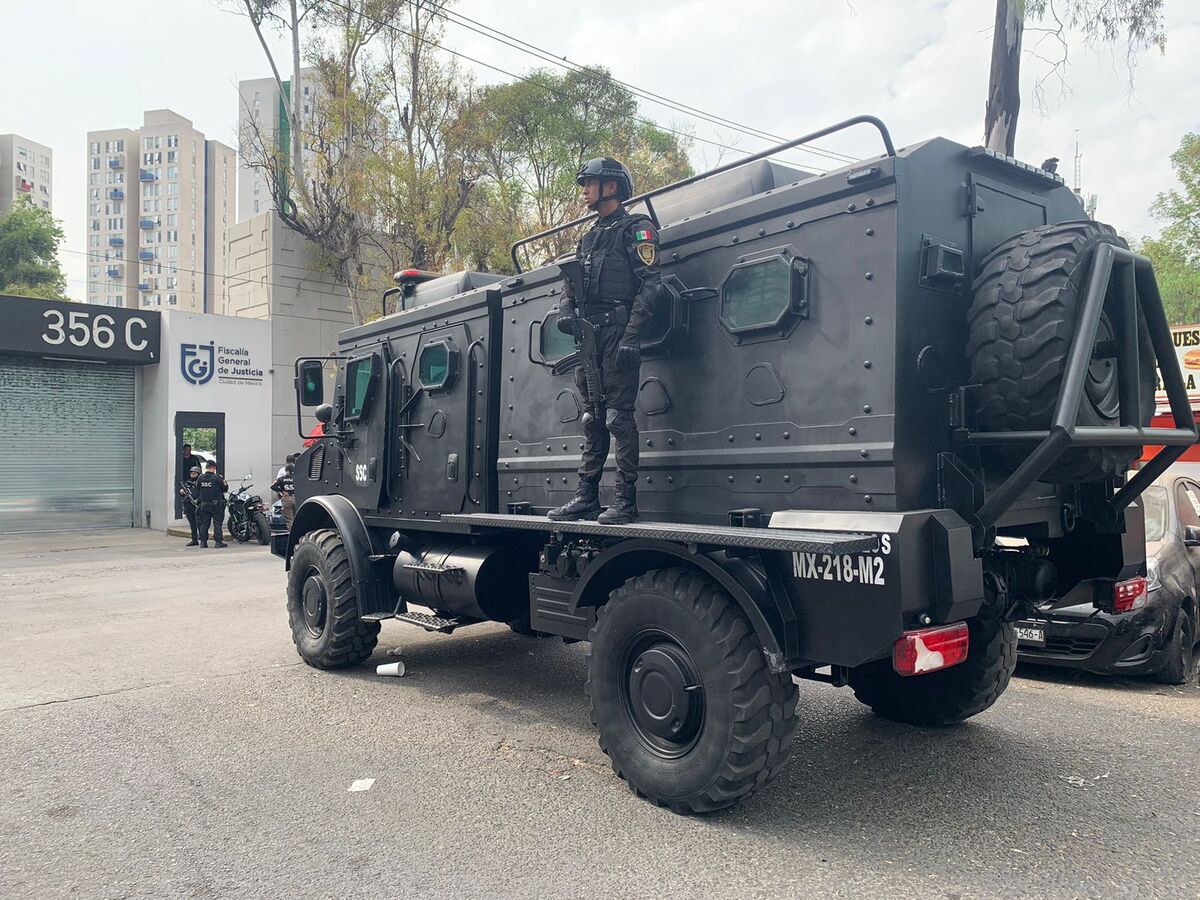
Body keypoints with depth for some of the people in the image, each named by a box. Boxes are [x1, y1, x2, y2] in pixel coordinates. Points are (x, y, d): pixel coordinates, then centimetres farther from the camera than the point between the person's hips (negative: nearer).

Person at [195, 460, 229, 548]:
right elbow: (225, 489, -4)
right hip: (216, 504, -4)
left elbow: (197, 491, 10)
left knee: (204, 523, 9)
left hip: (204, 504, 4)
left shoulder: (200, 478, 2)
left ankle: (203, 541, 9)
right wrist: (226, 484, 14)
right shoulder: (217, 478, -12)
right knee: (217, 523, -1)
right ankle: (218, 542, -4)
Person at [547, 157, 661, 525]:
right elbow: (570, 287, 23)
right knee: (592, 419, 9)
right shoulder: (588, 237, 25)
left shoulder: (636, 229, 1)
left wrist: (631, 336, -20)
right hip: (588, 336, 8)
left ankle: (626, 499, -8)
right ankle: (587, 495, 13)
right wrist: (565, 312, 0)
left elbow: (650, 284, -10)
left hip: (617, 333, -8)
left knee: (618, 416, -11)